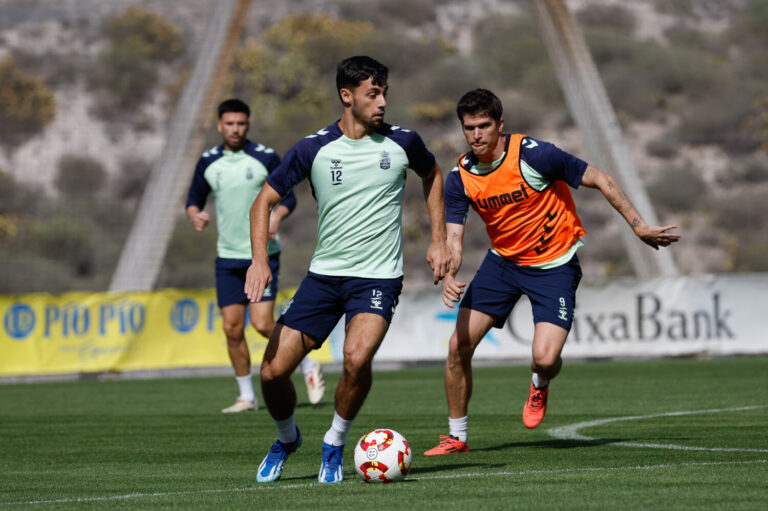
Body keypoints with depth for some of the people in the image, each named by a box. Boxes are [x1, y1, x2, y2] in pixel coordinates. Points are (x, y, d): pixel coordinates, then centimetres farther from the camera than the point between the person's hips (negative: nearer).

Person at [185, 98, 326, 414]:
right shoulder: (209, 162, 4)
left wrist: (277, 216, -21)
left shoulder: (266, 158, -6)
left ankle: (308, 366, 11)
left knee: (262, 323, -13)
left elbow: (288, 197, 0)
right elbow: (194, 198, 13)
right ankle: (247, 396, 12)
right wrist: (195, 214, -10)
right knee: (232, 328, 0)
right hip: (227, 257, 4)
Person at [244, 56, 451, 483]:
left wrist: (439, 240, 14)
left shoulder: (402, 143, -3)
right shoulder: (313, 149, -5)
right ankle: (287, 438, 28)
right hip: (324, 273, 2)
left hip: (378, 276, -1)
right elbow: (265, 200, 2)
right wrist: (260, 260, -13)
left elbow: (432, 174, 19)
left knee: (357, 357, -29)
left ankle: (335, 443, -3)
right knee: (273, 372, -5)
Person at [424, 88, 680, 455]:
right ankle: (456, 436, 13)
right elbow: (453, 236, -9)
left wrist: (639, 227, -13)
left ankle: (539, 386, 20)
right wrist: (449, 276, -30)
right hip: (502, 260, 4)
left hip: (554, 265, -4)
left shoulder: (533, 155, -23)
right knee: (459, 345, -6)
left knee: (544, 358, -21)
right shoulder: (460, 178, -9)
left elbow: (599, 180, -14)